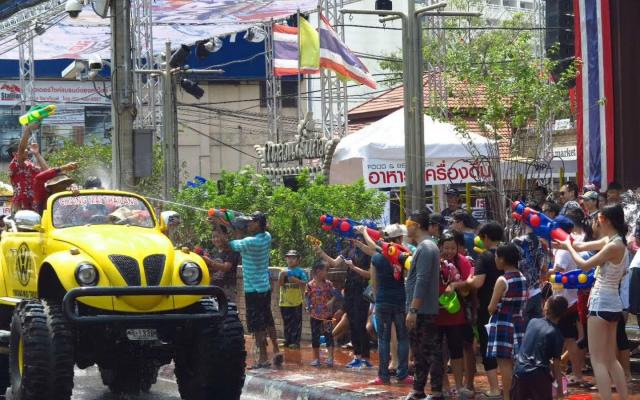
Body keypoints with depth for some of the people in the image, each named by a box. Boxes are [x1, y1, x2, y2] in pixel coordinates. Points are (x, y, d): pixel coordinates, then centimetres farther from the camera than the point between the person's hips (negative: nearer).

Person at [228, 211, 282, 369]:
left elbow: (232, 245, -13)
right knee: (268, 321, 19)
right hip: (265, 287, 8)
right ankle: (276, 351, 21)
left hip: (253, 290, -8)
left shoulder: (250, 242, -21)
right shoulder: (267, 238, 1)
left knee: (257, 326, -1)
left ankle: (263, 359, 2)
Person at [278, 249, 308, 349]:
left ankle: (295, 342, 1)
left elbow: (305, 283, -10)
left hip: (296, 302, -3)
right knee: (287, 323, 12)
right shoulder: (284, 271, 5)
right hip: (285, 302, 3)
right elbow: (279, 284, -1)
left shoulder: (300, 271, -3)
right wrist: (282, 276, -17)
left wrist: (296, 280, -24)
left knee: (296, 322, -2)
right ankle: (288, 341, 20)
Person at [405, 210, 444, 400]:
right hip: (424, 311, 10)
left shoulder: (425, 248, -16)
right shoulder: (427, 247, 16)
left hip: (422, 311, -10)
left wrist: (413, 310, -24)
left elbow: (422, 281, -23)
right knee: (420, 350, 15)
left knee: (429, 351, -7)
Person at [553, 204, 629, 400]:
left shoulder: (614, 246, -19)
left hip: (602, 303, -9)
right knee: (611, 359, 13)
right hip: (612, 303, 9)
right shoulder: (611, 241, 8)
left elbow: (585, 265, -15)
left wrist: (568, 247, -1)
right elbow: (581, 246, 16)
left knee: (597, 360, -7)